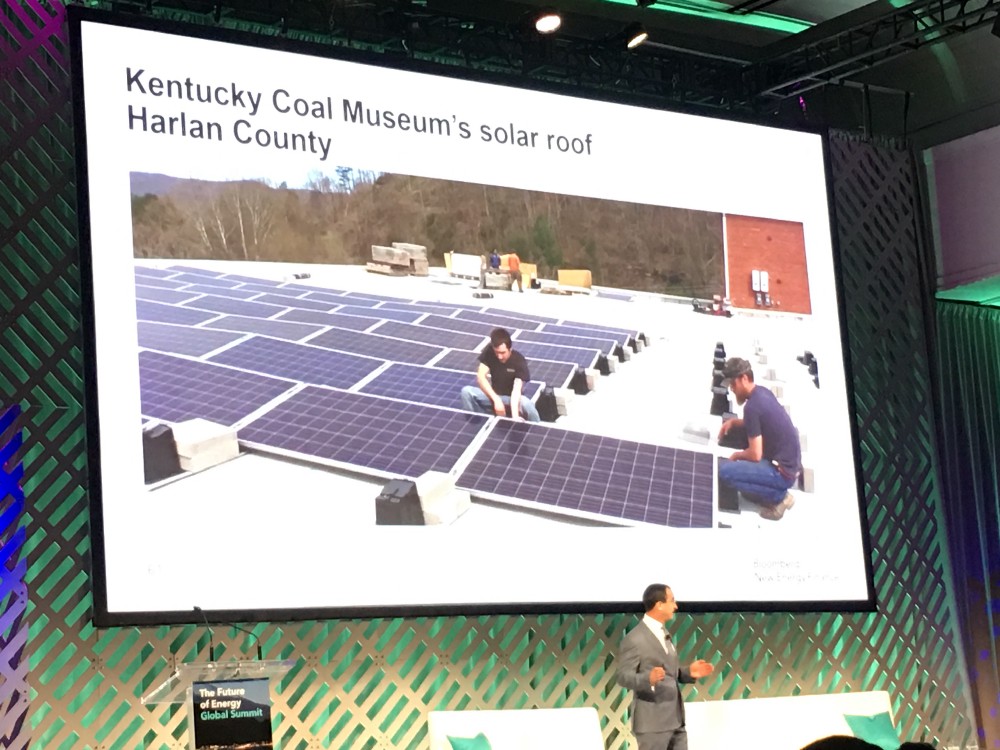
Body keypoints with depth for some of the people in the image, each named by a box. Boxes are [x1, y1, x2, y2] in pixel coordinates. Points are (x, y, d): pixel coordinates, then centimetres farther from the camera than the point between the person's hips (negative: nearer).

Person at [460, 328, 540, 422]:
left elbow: (516, 389, -33)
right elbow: (480, 376, -23)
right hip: (493, 395, 3)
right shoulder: (489, 352, -16)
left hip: (511, 399, -3)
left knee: (525, 403, -37)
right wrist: (496, 400, -36)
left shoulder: (519, 361, -23)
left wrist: (515, 415, -49)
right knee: (467, 391, -24)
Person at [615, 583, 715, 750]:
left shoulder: (663, 634, 16)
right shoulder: (634, 638, -12)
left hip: (675, 720, 9)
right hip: (652, 722, -8)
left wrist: (689, 671, 2)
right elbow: (622, 676, -16)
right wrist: (648, 678, -34)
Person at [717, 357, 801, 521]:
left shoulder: (752, 406, -21)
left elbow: (755, 455, -20)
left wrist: (737, 455, 0)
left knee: (724, 472, -18)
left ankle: (779, 497, -5)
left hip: (782, 472, -10)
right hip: (790, 463, 10)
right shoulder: (762, 392, 6)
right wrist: (733, 422, 12)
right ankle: (773, 491, 15)